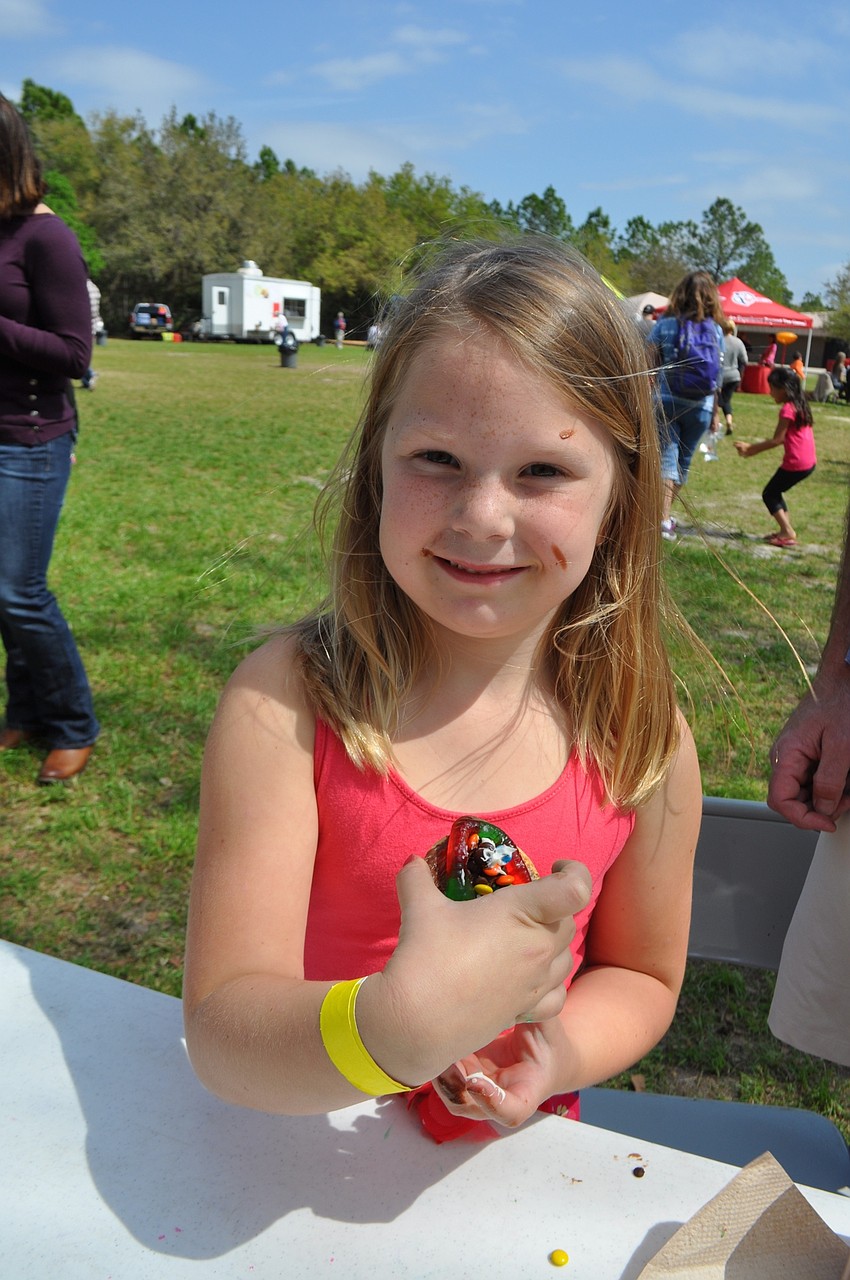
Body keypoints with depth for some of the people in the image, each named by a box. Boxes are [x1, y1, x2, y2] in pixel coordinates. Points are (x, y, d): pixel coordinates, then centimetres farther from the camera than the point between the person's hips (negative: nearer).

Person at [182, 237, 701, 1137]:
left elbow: (641, 975, 4)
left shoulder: (640, 739, -12)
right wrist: (400, 1024, -39)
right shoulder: (283, 705, -18)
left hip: (502, 1167, 1)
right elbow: (223, 1035, -21)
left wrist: (560, 1051, -16)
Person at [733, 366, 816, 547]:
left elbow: (777, 440, -16)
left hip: (795, 464, -9)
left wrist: (750, 448, -7)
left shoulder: (787, 409, -16)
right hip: (808, 462, 9)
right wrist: (754, 448, 11)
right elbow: (784, 438, 15)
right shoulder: (799, 405, 13)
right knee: (775, 491, 20)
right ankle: (786, 530, 19)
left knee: (769, 494, 3)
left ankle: (788, 534, -1)